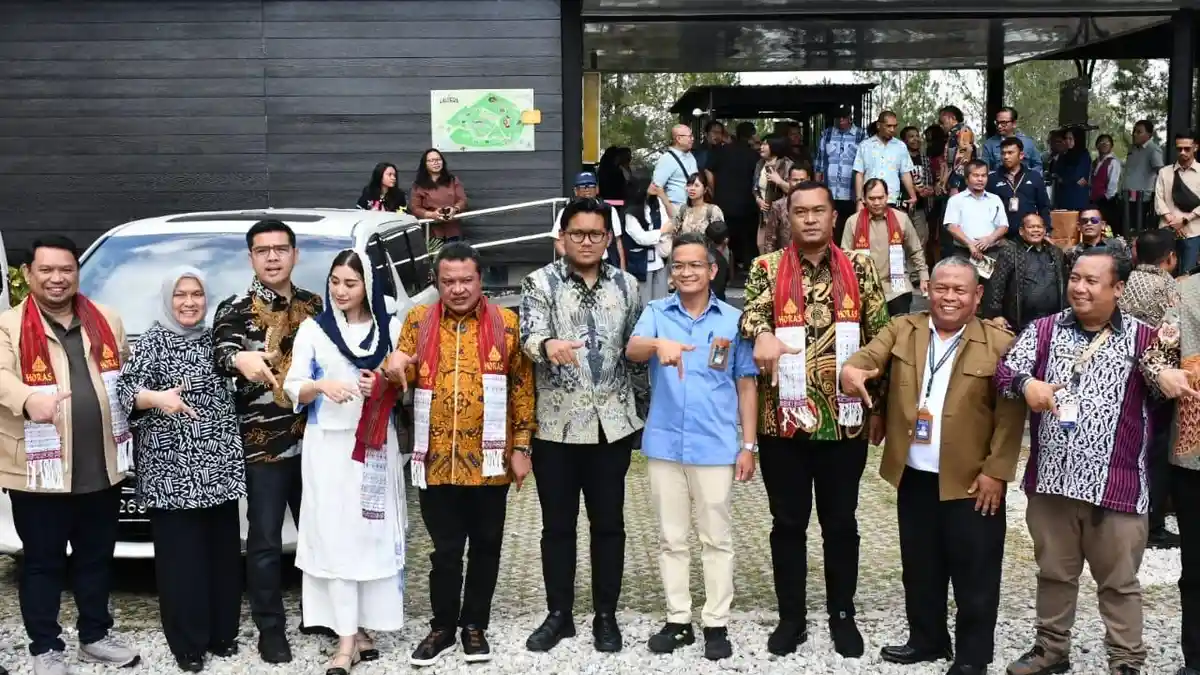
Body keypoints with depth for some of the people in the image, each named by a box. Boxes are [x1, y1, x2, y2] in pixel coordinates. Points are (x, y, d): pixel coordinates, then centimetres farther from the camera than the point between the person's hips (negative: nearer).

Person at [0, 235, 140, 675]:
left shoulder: (106, 321, 11)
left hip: (101, 466, 4)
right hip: (39, 470, -4)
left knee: (97, 558, 16)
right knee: (42, 562, 6)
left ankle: (95, 637, 31)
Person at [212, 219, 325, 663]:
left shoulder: (314, 306, 10)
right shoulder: (235, 309, -4)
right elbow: (220, 351, -23)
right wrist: (239, 359, -45)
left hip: (313, 437, 4)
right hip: (262, 443, -4)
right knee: (265, 540, 0)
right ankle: (271, 629, 12)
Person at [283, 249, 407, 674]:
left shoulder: (390, 328, 7)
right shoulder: (312, 329, 5)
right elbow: (293, 388, 1)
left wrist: (386, 387, -11)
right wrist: (321, 385, -19)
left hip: (376, 443, 1)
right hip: (328, 444, -1)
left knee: (374, 533, 1)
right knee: (335, 536, -4)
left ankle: (361, 628, 12)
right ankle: (348, 638, -2)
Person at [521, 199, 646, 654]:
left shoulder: (626, 286, 7)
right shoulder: (541, 282, -3)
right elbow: (529, 336, -19)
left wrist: (646, 407, 10)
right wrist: (548, 344, -42)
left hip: (611, 422, 2)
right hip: (556, 424, -2)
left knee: (608, 523, 8)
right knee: (558, 525, 7)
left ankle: (606, 616, 19)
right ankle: (558, 614, 20)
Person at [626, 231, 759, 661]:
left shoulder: (733, 320, 3)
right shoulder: (656, 313, 4)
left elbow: (746, 385, 5)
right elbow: (632, 350, -16)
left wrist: (749, 444, 0)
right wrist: (659, 344, -39)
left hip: (715, 447, -1)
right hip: (664, 444, 1)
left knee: (717, 538, 6)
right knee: (671, 539, 10)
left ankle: (716, 624, 15)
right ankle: (677, 620, 21)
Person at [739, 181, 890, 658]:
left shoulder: (859, 267, 4)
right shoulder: (767, 268, 1)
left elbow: (881, 335, 6)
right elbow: (752, 313, -15)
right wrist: (762, 334, -38)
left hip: (844, 418, 1)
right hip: (783, 418, 0)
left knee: (840, 521, 11)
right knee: (788, 521, 9)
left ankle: (842, 615, 26)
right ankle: (791, 617, 22)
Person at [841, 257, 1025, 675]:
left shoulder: (999, 344, -6)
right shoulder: (902, 329, 6)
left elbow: (1010, 414, -8)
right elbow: (871, 355, -9)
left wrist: (996, 471, -13)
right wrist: (852, 369, -33)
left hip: (971, 480, -4)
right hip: (914, 476, 4)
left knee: (975, 574, 6)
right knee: (920, 566, 17)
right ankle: (927, 639, 33)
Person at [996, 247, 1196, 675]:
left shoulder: (1141, 337, 0)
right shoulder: (1044, 330, 5)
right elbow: (1005, 370, -3)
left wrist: (1165, 373, -27)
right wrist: (1026, 383, -25)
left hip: (1115, 483, -2)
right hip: (1051, 478, 2)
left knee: (1119, 581, 9)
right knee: (1054, 572, 17)